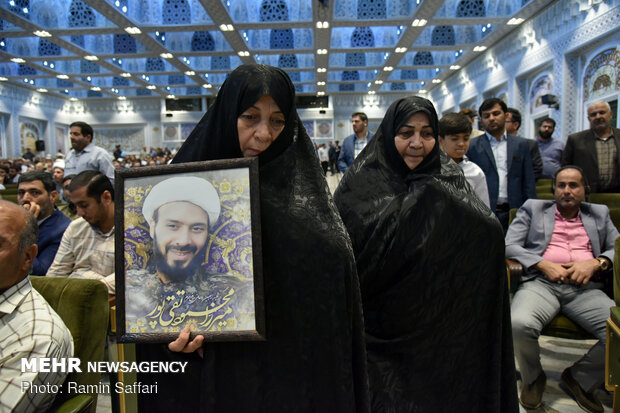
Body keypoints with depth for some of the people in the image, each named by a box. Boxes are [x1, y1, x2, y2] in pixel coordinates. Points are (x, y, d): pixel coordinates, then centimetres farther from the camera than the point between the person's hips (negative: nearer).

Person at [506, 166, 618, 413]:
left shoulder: (600, 214, 27)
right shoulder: (533, 208, 19)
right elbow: (509, 246, 7)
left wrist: (596, 262, -5)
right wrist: (544, 265, -7)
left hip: (586, 288, 2)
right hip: (541, 282, -2)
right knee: (518, 324, -33)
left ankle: (580, 378, 4)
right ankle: (533, 378, 2)